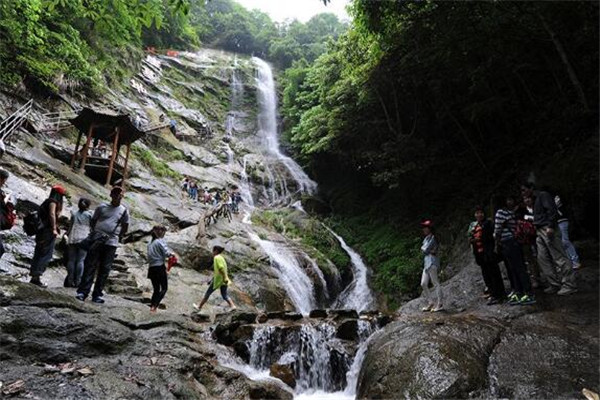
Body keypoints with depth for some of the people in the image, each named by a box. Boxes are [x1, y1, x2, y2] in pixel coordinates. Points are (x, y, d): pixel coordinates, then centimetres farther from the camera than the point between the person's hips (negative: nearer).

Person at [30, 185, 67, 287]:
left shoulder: (47, 202, 20)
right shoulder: (53, 202, -7)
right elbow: (52, 214, -20)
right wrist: (54, 229, -23)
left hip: (42, 231, 10)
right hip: (48, 231, -10)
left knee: (38, 254, 11)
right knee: (46, 254, -8)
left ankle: (34, 276, 16)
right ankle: (36, 276, -11)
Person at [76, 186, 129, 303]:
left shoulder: (124, 211, 6)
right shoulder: (102, 207, 6)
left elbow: (125, 227, 13)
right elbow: (93, 221, 14)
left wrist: (118, 237, 5)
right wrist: (94, 233, 3)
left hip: (111, 244, 0)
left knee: (104, 270, 3)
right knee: (90, 267, -2)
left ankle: (97, 295, 10)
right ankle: (82, 292, 2)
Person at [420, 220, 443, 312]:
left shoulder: (432, 238, -9)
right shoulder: (426, 238, 19)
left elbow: (425, 249, -16)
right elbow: (423, 249, 10)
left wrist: (423, 248, 3)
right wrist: (429, 251, -6)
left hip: (432, 262, -10)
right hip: (426, 263, 10)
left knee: (436, 283, -6)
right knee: (423, 284, 8)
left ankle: (439, 304, -1)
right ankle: (430, 303, 16)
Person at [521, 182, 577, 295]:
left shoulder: (543, 195, -3)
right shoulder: (535, 200, 24)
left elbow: (552, 210, -15)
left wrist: (550, 226, -24)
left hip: (548, 229, -9)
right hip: (539, 231, 9)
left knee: (559, 258, -7)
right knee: (543, 259, 5)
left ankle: (570, 285, -3)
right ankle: (555, 284, 9)